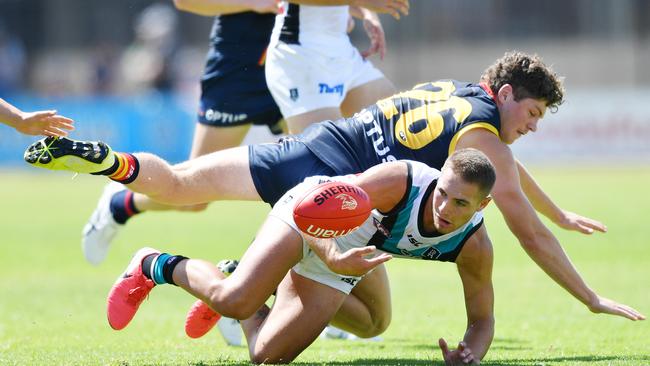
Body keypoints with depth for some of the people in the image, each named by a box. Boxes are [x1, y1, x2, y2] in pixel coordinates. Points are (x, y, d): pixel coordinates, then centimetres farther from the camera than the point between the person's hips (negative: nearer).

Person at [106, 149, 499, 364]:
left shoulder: (475, 248, -22)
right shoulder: (401, 180, -35)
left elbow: (482, 318, -8)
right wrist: (333, 257, -53)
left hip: (342, 263, 4)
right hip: (310, 214, -4)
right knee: (234, 301, -27)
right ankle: (156, 266, 4)